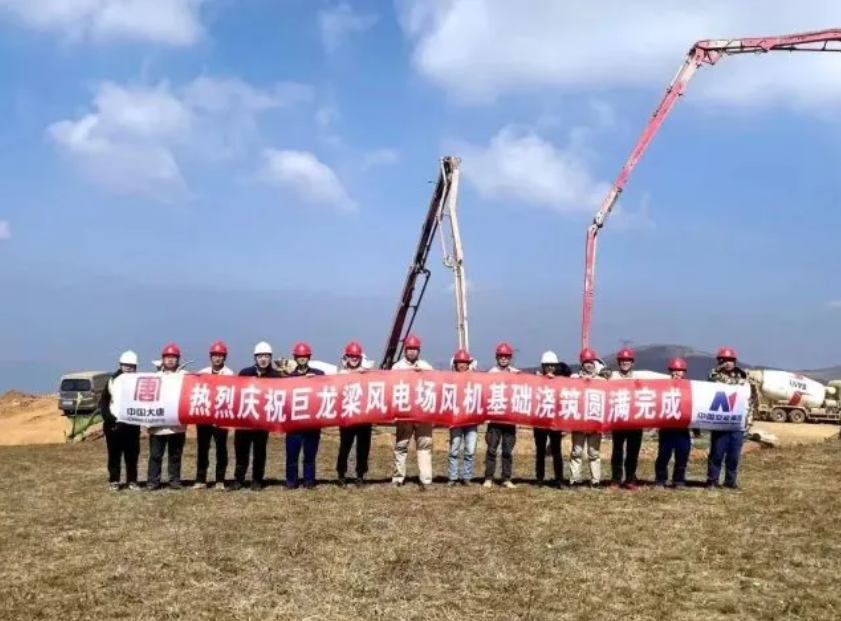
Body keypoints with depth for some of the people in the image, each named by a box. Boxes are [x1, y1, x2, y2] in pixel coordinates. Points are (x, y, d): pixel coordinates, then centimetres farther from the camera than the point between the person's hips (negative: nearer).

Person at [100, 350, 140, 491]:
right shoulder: (112, 380, 3)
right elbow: (103, 401, 3)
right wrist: (108, 418, -9)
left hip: (132, 424, 1)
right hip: (114, 424, 0)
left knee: (132, 455, 4)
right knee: (114, 455, 5)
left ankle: (132, 481, 12)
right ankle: (114, 481, 13)